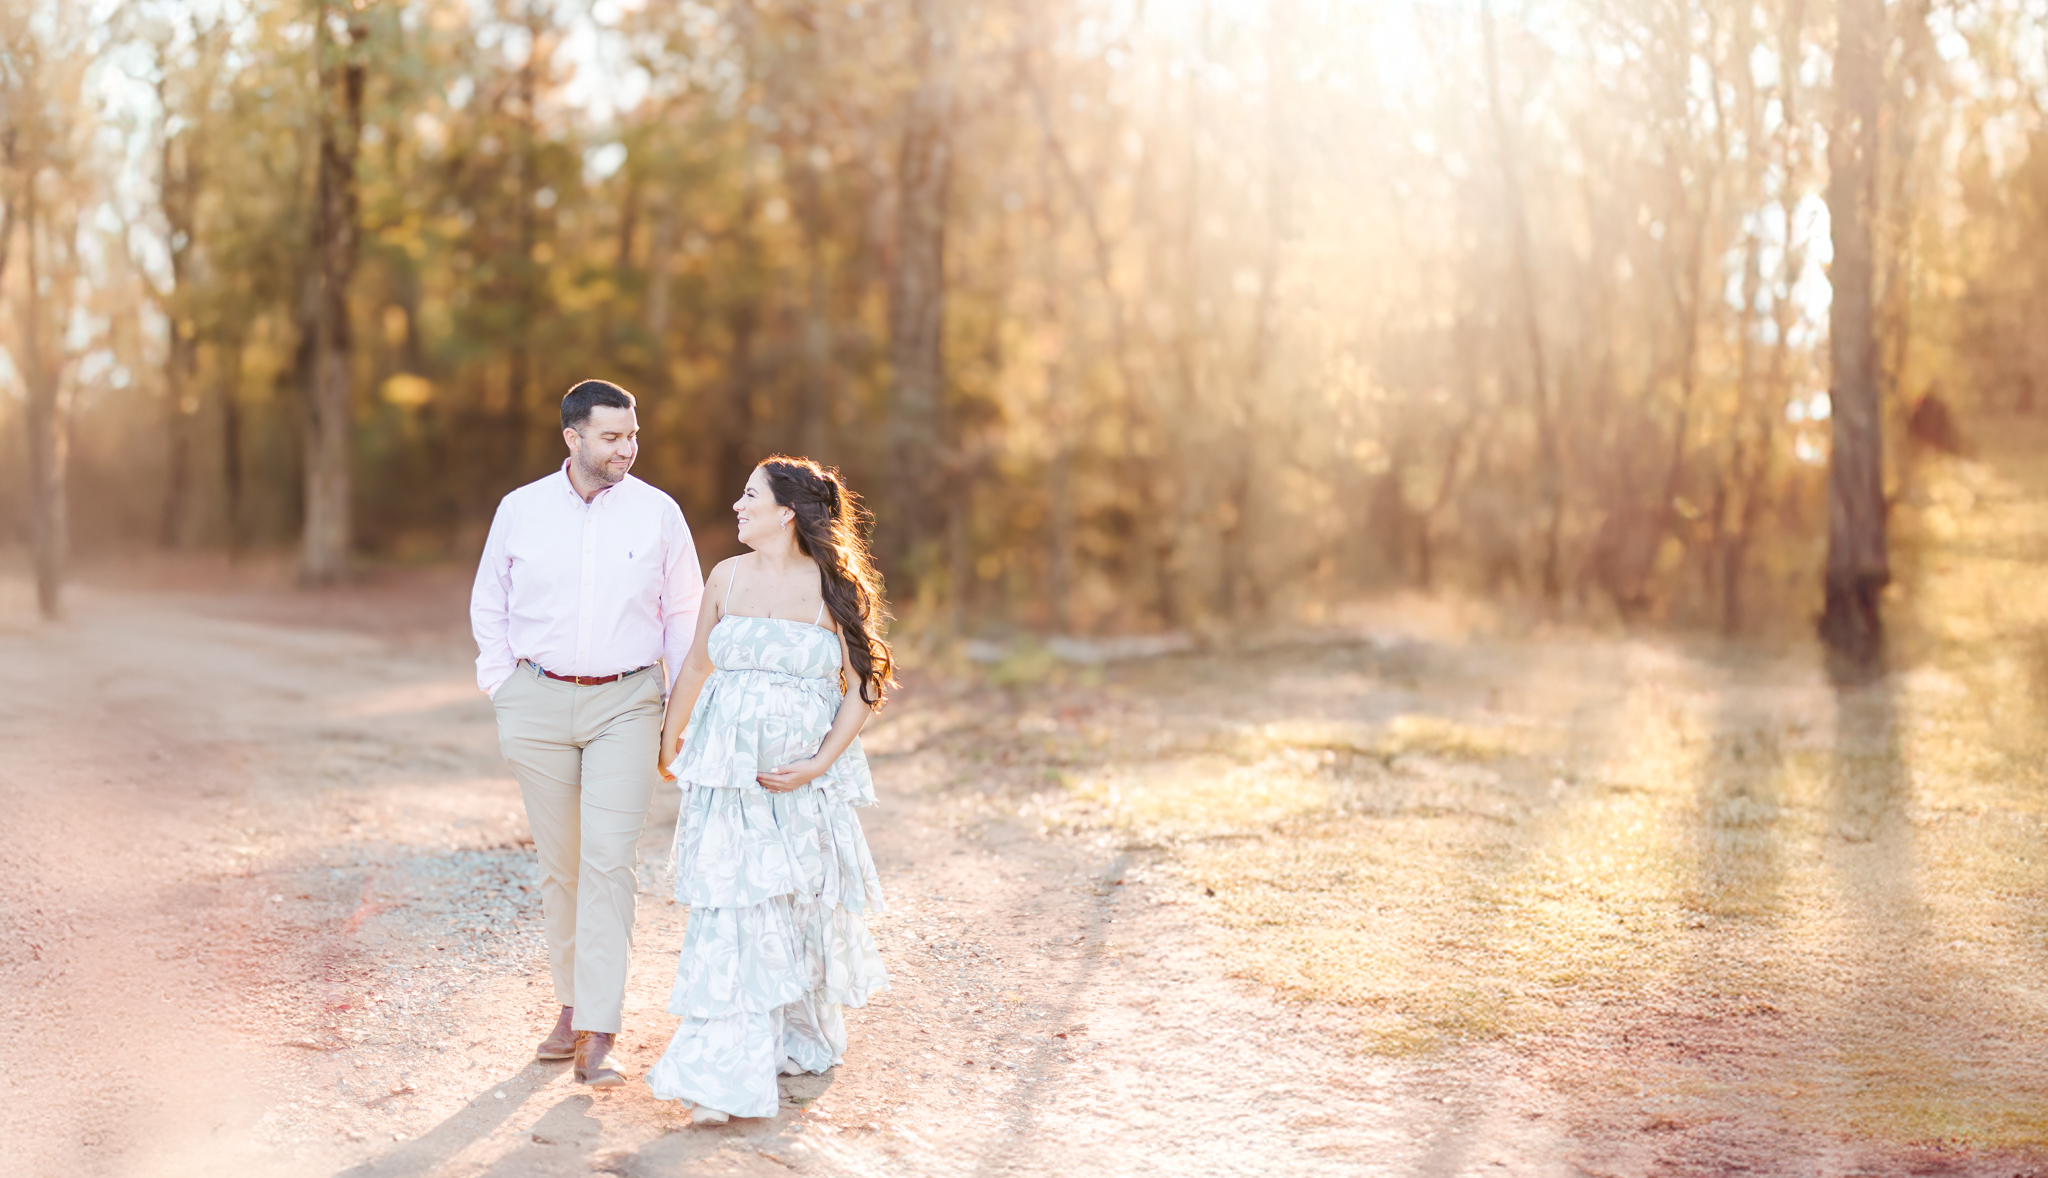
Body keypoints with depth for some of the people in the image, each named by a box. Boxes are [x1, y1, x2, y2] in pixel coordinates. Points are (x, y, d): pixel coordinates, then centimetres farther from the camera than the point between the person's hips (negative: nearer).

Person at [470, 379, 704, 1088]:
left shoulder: (658, 513, 0)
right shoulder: (521, 510, 3)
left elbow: (683, 616, 7)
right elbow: (489, 605, 14)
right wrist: (502, 690, 5)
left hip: (625, 703, -2)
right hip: (539, 703, 2)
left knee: (608, 863, -10)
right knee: (558, 863, 8)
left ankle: (598, 1039, -10)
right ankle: (571, 1005, 25)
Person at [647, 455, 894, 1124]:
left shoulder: (835, 590, -4)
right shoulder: (727, 579, 5)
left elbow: (861, 691, -3)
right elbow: (697, 667, 18)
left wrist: (817, 766, -13)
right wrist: (669, 740, 27)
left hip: (807, 777, -2)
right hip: (728, 771, 2)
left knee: (804, 905, 8)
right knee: (729, 907, -6)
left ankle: (801, 1038, 34)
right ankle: (724, 1076, -2)